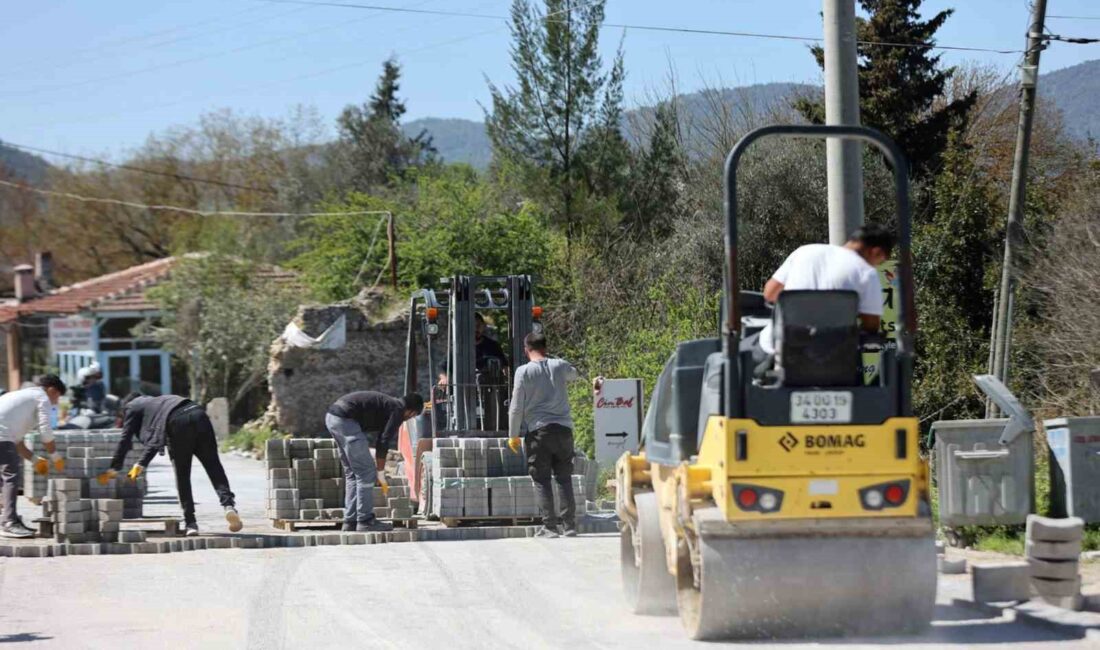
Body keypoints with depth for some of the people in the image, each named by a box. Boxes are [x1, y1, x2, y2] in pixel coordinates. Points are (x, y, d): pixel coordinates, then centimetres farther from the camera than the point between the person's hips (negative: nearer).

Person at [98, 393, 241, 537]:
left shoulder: (131, 407, 23)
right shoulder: (152, 402, 43)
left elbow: (125, 440, 19)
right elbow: (155, 440, 45)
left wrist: (114, 469, 25)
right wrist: (141, 464, 49)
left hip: (178, 422, -6)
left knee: (182, 476, 5)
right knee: (213, 467, 5)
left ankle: (190, 523, 5)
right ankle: (228, 503, -16)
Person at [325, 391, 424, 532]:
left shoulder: (388, 405, 26)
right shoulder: (398, 411, -2)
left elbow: (380, 442, 32)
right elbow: (383, 445, -5)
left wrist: (379, 474, 33)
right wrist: (381, 476, 3)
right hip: (346, 420, -10)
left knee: (352, 473, 17)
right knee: (365, 472, -1)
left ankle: (350, 521, 17)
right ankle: (365, 520, 1)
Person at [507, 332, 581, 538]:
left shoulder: (523, 372, -5)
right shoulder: (559, 366, 5)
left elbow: (516, 407, -4)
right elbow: (573, 374, 30)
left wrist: (513, 435, 4)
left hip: (538, 430, -3)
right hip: (563, 428, 3)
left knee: (542, 481, 2)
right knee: (564, 478, 8)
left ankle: (549, 526, -3)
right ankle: (569, 525, 5)